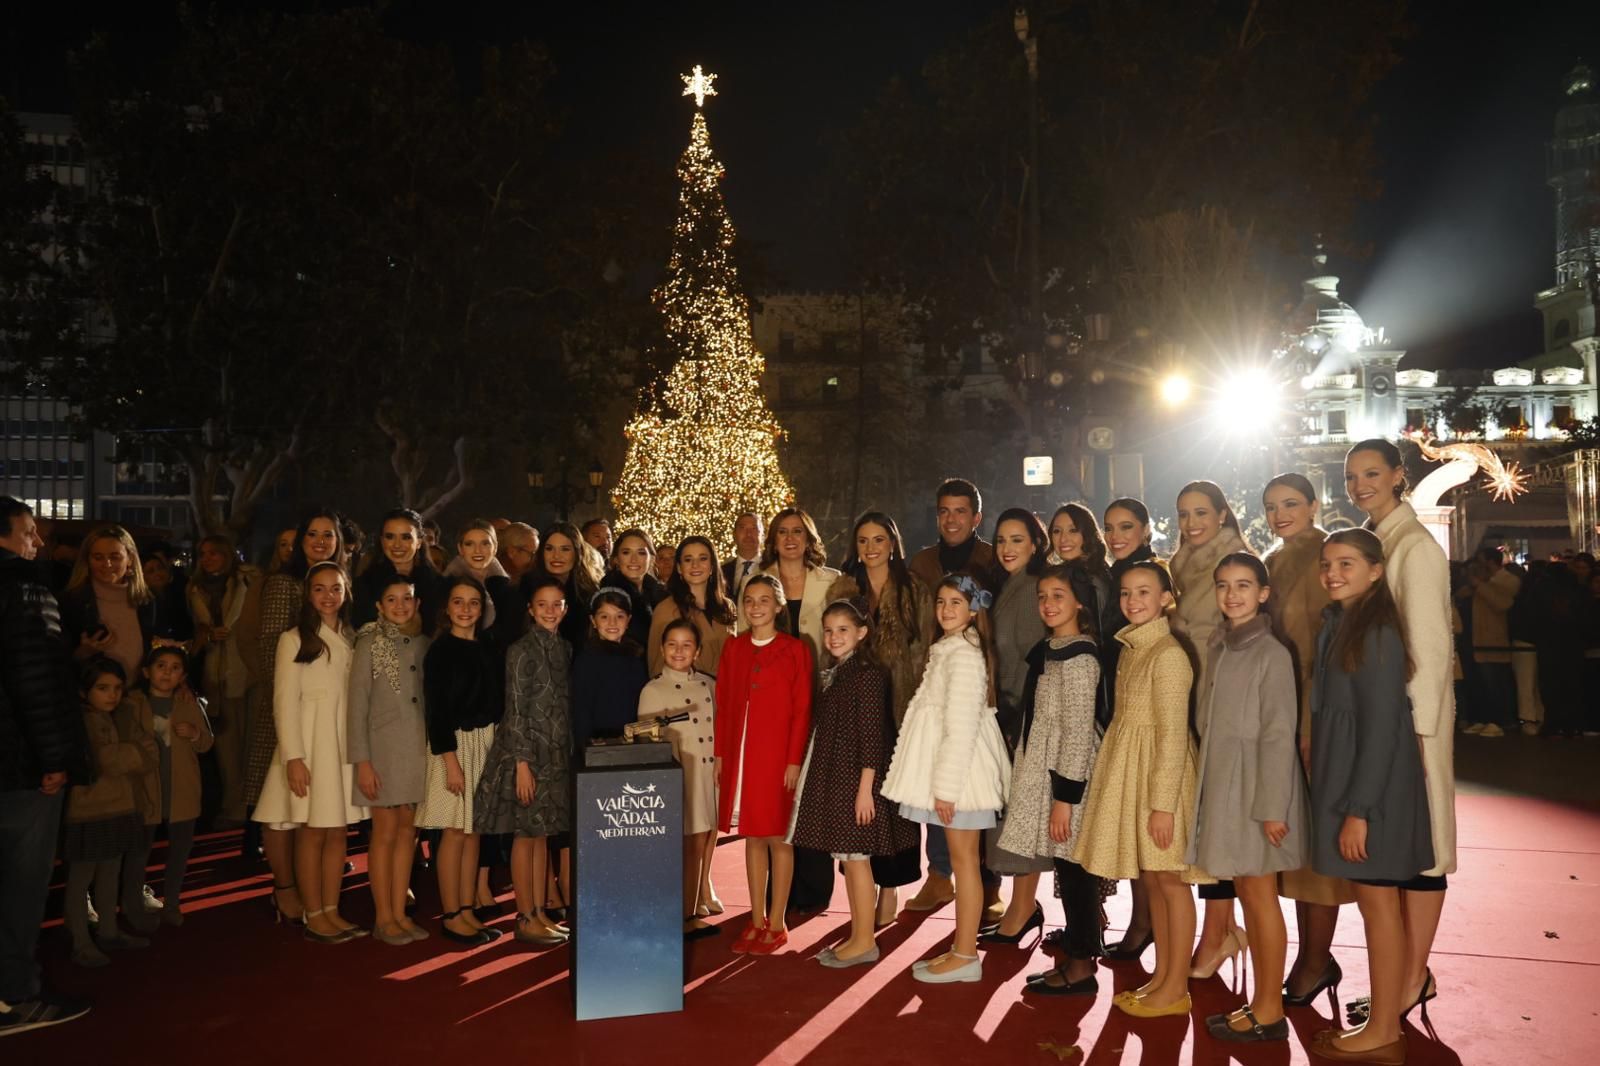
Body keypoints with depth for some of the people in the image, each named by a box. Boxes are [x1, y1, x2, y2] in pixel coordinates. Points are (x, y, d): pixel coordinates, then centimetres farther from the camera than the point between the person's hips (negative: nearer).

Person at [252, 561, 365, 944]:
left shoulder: (351, 640, 11)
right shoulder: (294, 639, -2)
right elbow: (285, 702, -6)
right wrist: (293, 757, -14)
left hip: (346, 744, 4)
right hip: (310, 744, -4)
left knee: (339, 831, 6)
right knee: (312, 832, -1)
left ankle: (332, 911, 13)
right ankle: (314, 917, 7)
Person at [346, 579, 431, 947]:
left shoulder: (424, 644, 8)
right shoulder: (370, 644, -4)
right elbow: (357, 704, -7)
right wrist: (362, 762, -12)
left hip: (418, 748, 4)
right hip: (384, 747, -4)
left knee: (407, 832, 8)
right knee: (385, 833, 1)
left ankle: (400, 913, 17)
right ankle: (383, 918, 11)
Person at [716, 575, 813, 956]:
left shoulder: (795, 649, -3)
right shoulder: (732, 647, 9)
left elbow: (802, 709, -5)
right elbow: (723, 704, 10)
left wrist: (795, 760, -11)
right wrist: (720, 753, 5)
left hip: (777, 755, -4)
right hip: (740, 753, 4)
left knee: (778, 837, 3)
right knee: (752, 836, 10)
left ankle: (777, 924, 13)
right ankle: (756, 921, 19)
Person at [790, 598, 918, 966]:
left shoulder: (867, 674, -13)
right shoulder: (834, 674, 12)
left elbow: (872, 735, -16)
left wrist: (865, 788, -19)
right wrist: (811, 778, 15)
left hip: (856, 777, -8)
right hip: (833, 776, 8)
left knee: (855, 857, -2)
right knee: (847, 859, 13)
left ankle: (865, 942, 9)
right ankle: (857, 936, 21)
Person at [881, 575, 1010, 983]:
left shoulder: (963, 654, -16)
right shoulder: (948, 650, 14)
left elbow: (961, 726, -20)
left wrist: (945, 786, -20)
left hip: (960, 768, -9)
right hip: (951, 770, 9)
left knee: (963, 860, -2)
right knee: (961, 860, 13)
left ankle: (966, 957, 6)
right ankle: (961, 948, 21)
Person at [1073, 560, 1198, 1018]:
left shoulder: (1168, 654, -16)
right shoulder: (1131, 649, 10)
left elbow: (1173, 735, -18)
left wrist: (1162, 803, -18)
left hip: (1160, 775, -8)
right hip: (1131, 773, 8)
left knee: (1169, 880, 2)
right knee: (1151, 880, 14)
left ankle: (1176, 987, 12)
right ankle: (1160, 978, 24)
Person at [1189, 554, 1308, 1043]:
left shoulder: (1271, 653, -14)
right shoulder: (1217, 646, 8)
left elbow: (1278, 734, -15)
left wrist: (1271, 807, -17)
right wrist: (1207, 776, 7)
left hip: (1257, 783, -7)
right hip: (1223, 780, 7)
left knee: (1260, 896, 2)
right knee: (1245, 892, 13)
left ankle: (1270, 1010, 13)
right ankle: (1260, 1002, 24)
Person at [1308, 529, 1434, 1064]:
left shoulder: (1378, 633, -17)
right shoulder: (1339, 624, 10)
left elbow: (1381, 728, -19)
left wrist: (1358, 809, -19)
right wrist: (1345, 801, 13)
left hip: (1372, 786, -8)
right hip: (1347, 778, 8)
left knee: (1377, 900, 1)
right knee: (1375, 899, 14)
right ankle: (1392, 999, 25)